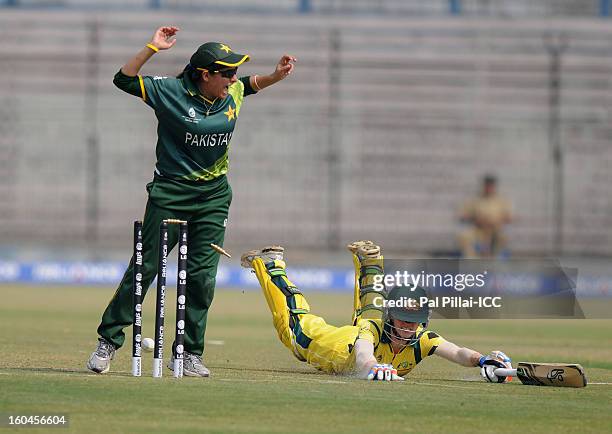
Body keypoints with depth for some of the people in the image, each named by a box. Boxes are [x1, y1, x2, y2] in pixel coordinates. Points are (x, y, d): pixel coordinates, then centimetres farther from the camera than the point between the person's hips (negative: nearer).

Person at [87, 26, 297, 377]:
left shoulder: (233, 93, 2)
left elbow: (251, 84, 24)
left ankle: (190, 354, 6)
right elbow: (125, 80, -15)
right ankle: (109, 341, 6)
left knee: (202, 277, -1)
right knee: (145, 269, -4)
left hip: (214, 197, 4)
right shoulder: (171, 92, -12)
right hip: (170, 193, -4)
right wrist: (153, 48, -24)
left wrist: (278, 75, 6)